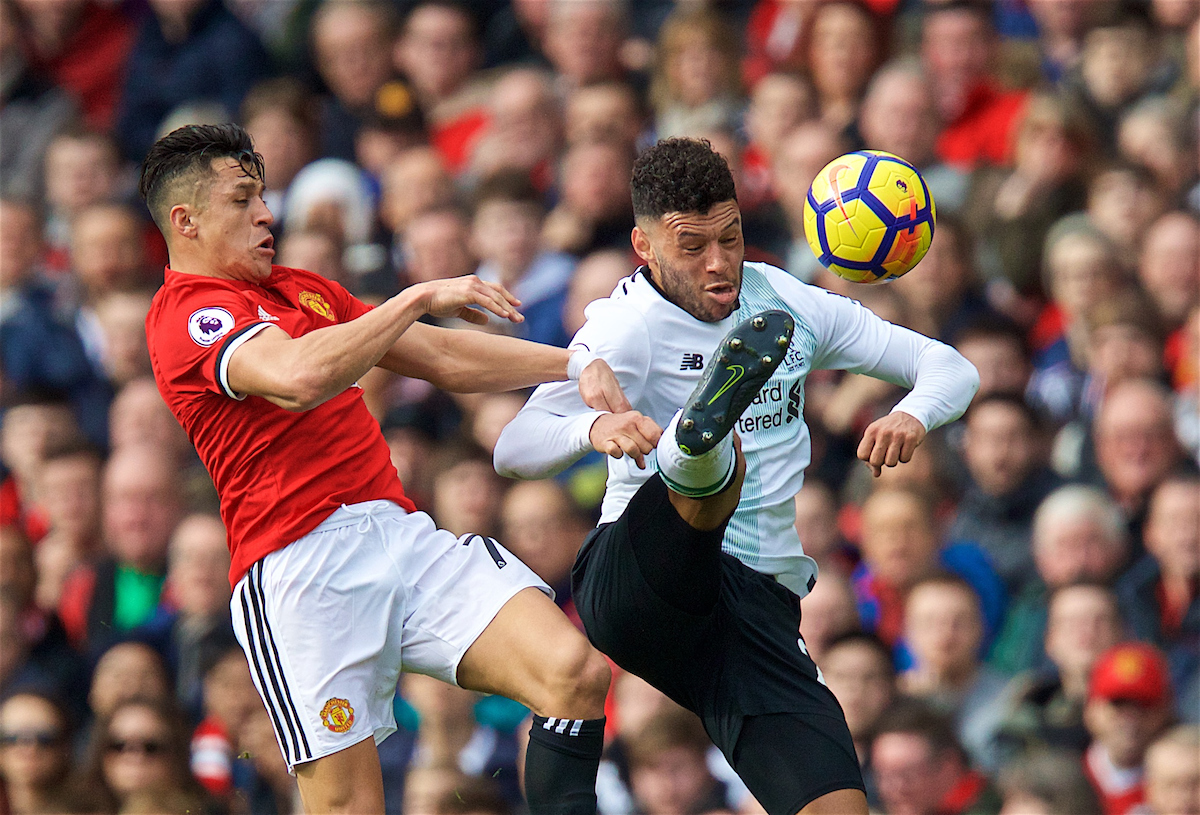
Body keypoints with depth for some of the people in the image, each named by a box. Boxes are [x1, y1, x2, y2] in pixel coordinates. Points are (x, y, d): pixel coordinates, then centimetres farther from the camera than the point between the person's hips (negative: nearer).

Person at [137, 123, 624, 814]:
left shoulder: (304, 289, 25)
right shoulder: (185, 315, -4)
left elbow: (446, 359, 30)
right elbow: (300, 377, -24)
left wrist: (575, 365, 19)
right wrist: (419, 298, -17)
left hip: (403, 534, 8)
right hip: (300, 569, -7)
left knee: (576, 673, -15)